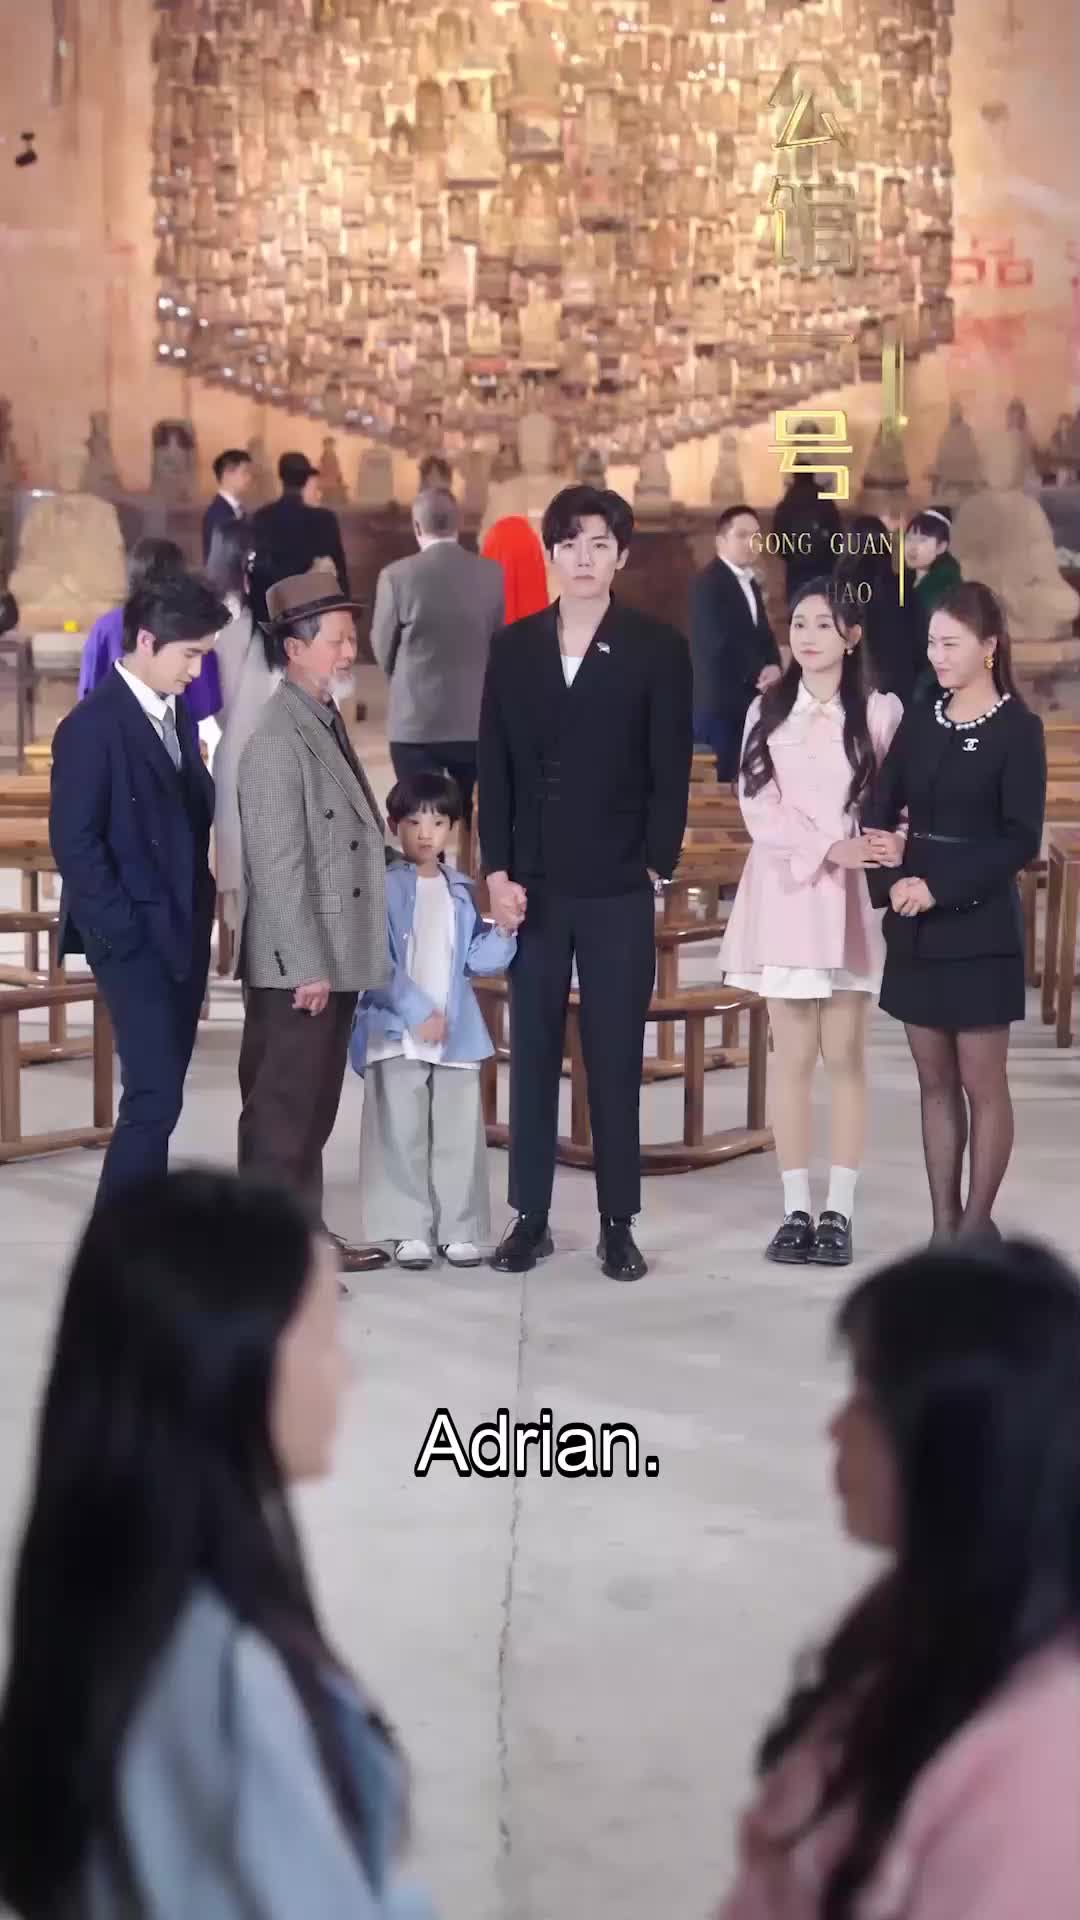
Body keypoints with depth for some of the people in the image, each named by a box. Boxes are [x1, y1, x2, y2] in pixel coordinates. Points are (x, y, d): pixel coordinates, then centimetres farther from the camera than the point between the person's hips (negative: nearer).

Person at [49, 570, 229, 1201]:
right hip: (134, 937, -8)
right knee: (155, 1095, -11)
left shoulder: (176, 713, 12)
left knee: (163, 1090, 12)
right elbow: (74, 841, -15)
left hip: (184, 932, 8)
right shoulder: (93, 725, -13)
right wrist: (123, 932, -17)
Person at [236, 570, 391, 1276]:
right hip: (296, 967, -9)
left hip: (334, 956, 9)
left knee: (314, 1105, 16)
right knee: (282, 1109, -2)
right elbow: (278, 866, -20)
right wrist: (306, 968, -20)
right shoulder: (278, 740, -16)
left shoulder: (328, 722, 13)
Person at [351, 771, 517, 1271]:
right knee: (402, 1135, 1)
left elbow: (478, 960, 6)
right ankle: (410, 1230, 8)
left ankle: (459, 1229, 13)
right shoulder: (383, 889, -5)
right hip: (396, 1031, -4)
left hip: (456, 1033, 4)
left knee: (459, 1135, 6)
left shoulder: (463, 893, 10)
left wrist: (503, 932, -11)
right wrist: (417, 1010, -16)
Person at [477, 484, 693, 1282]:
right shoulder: (513, 647, 7)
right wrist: (497, 870, -2)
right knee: (533, 1055, 8)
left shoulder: (658, 649, -1)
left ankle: (618, 1224, 12)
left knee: (617, 1060, 4)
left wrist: (657, 868, -8)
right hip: (533, 885, 2)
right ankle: (530, 1217, 16)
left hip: (619, 888, -2)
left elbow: (671, 773, -2)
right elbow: (495, 768, 5)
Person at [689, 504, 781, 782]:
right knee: (726, 780, -9)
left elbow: (763, 634, 15)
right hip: (719, 702, -9)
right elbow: (721, 643, -20)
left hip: (746, 701, 9)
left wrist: (772, 667, -7)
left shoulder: (749, 583, 19)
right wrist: (760, 673, -11)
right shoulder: (707, 583, -11)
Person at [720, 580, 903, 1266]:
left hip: (851, 899, -2)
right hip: (784, 892, 3)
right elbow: (759, 807, 1)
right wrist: (826, 848, -12)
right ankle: (797, 1209, 8)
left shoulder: (879, 711, 0)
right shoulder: (766, 712, 9)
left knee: (845, 1056, 0)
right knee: (793, 1056, 4)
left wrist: (878, 855, -20)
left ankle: (840, 1211, 4)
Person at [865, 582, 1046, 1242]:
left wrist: (939, 888, -17)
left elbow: (1021, 840, -11)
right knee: (935, 1083, 9)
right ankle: (943, 1225, 14)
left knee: (982, 1084, 1)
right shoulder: (919, 722, 9)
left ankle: (977, 1226, 9)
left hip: (978, 927, -5)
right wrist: (890, 882, -14)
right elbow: (882, 815, 4)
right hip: (914, 928, 5)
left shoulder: (1018, 728, -6)